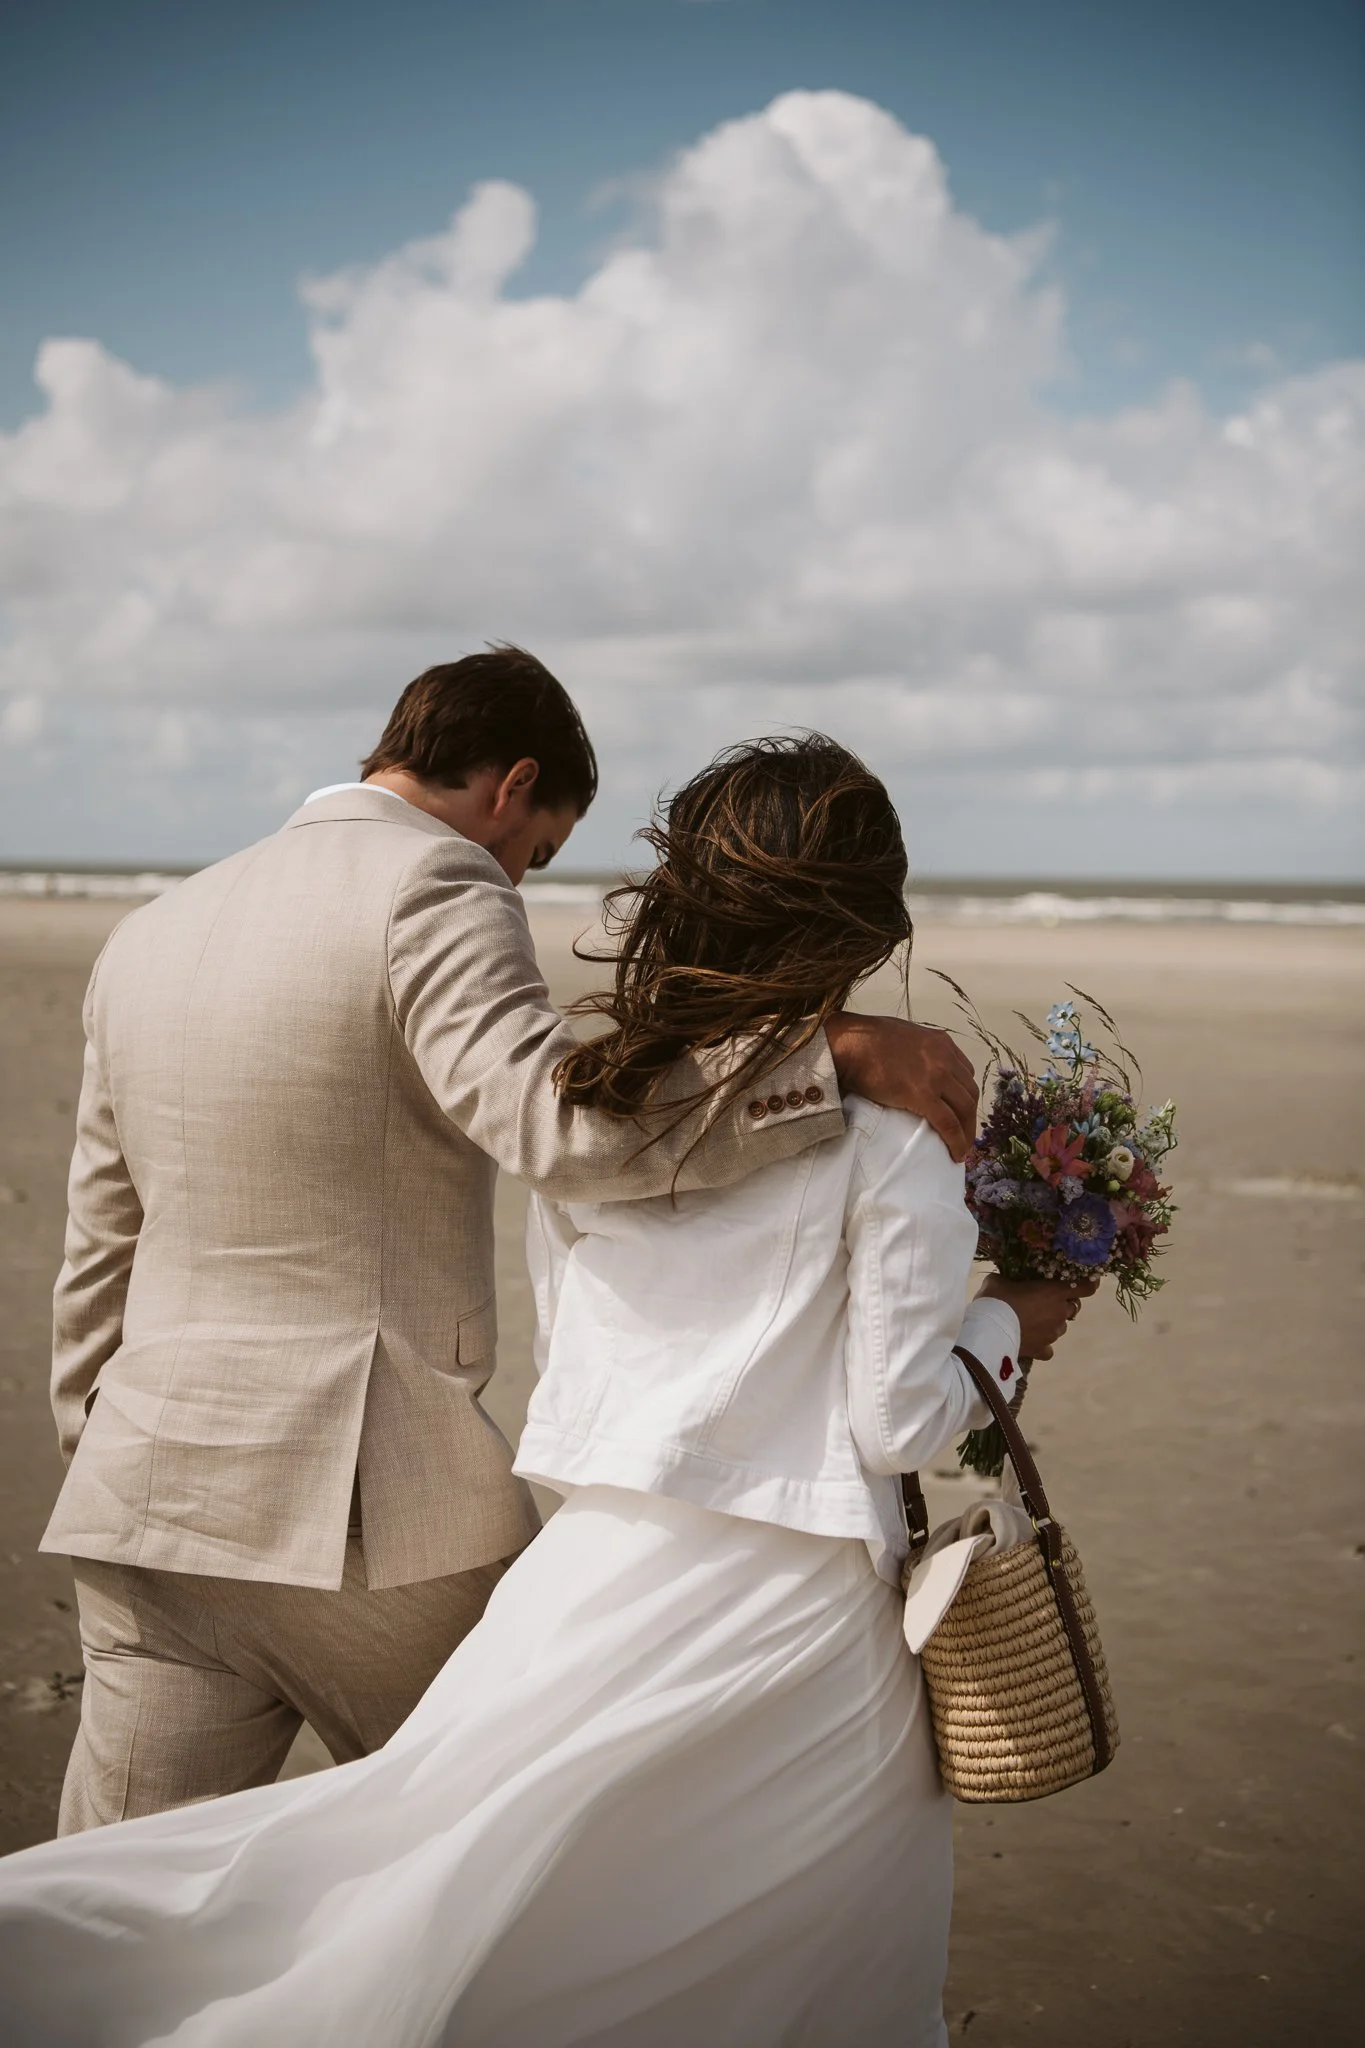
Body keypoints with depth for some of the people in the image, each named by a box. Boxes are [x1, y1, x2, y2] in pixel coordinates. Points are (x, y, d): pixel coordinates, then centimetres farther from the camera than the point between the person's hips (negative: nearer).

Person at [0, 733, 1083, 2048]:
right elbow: (898, 1424, -9)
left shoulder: (581, 1104, 4)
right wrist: (1004, 1324, 11)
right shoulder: (884, 1135, -10)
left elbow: (570, 1369, 12)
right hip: (789, 1606, -3)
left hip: (601, 1570, 4)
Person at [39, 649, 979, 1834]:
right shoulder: (434, 887, -9)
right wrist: (836, 1050, -25)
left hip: (146, 1494, 6)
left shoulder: (147, 936, 14)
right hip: (379, 1513, -6)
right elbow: (562, 1122, -27)